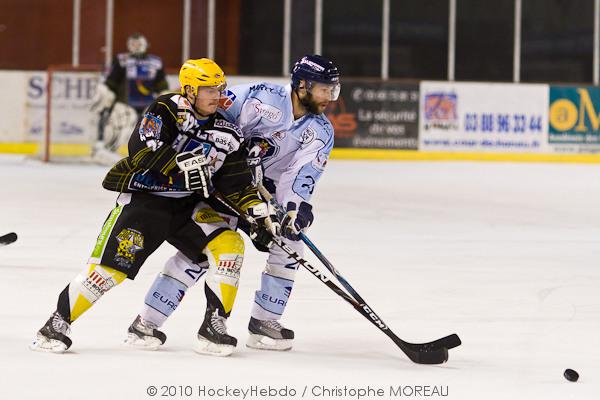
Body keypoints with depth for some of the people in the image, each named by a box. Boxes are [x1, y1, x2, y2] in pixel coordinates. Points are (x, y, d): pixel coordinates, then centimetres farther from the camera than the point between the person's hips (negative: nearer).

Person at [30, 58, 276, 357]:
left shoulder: (227, 134, 4)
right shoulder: (168, 110, -12)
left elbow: (238, 186, 6)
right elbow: (142, 150, -27)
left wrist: (259, 215, -6)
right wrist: (181, 164, -35)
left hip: (188, 206, 5)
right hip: (144, 198, -5)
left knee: (230, 243, -16)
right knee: (114, 263, -15)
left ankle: (214, 324, -11)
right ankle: (59, 321, 1)